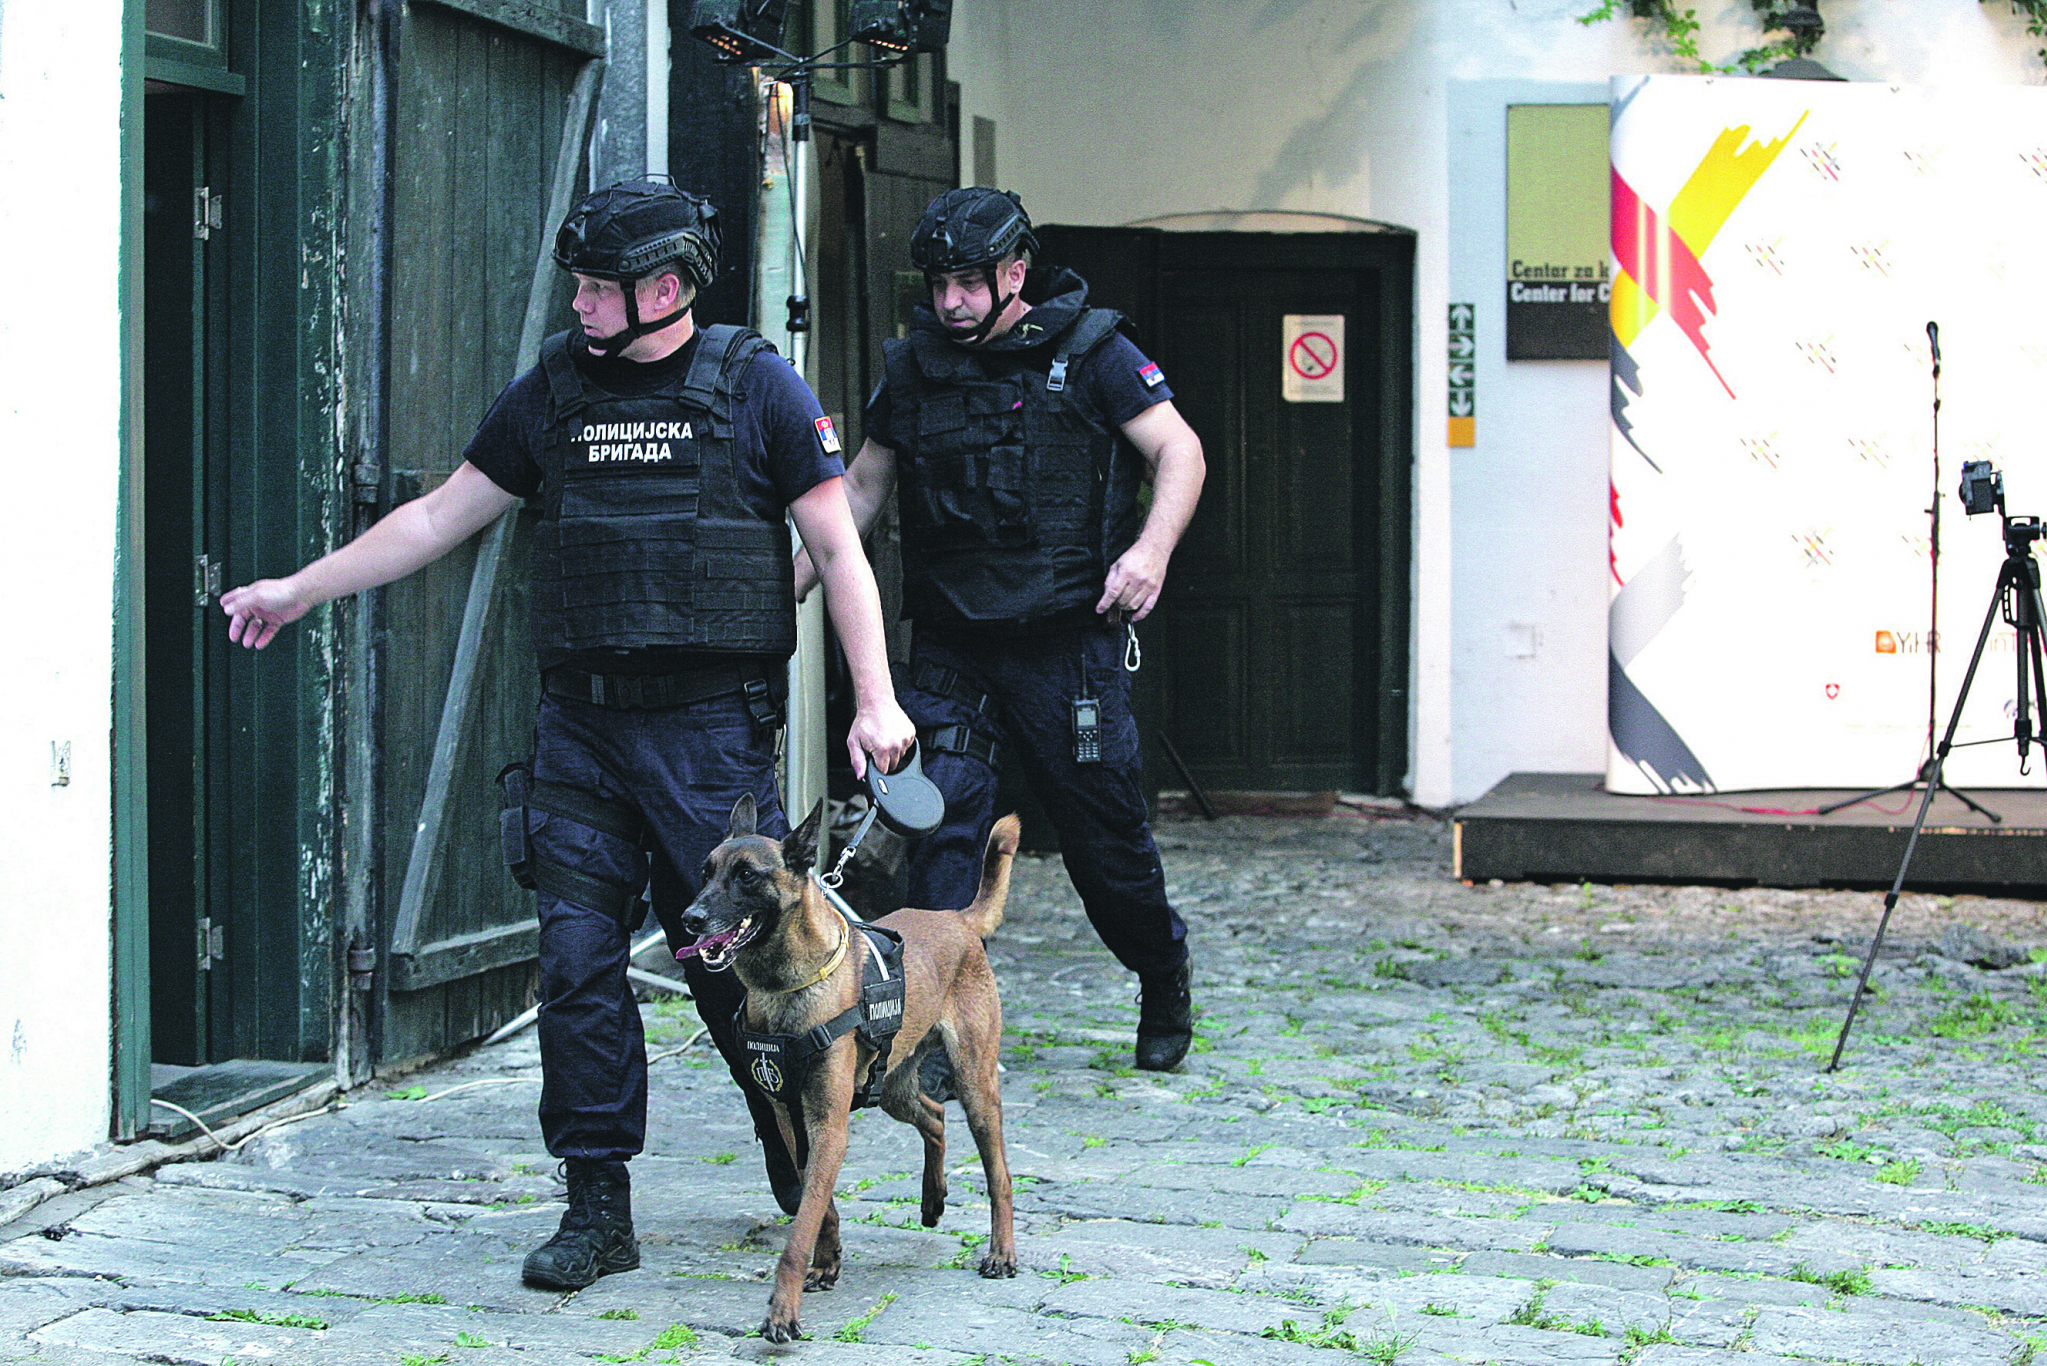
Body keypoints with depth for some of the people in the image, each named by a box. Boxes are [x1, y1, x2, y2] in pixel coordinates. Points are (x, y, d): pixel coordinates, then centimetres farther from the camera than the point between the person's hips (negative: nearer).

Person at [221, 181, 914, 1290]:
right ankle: (596, 1208, 7)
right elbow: (440, 516, 18)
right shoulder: (552, 391, 11)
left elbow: (838, 546, 0)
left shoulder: (753, 386, 0)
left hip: (710, 727, -4)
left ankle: (802, 1166, 22)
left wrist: (874, 699, -7)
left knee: (736, 956, -1)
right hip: (580, 723, 4)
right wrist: (300, 589, 18)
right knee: (576, 961, -1)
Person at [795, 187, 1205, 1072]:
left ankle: (1163, 976, 32)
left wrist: (1152, 549, -22)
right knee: (940, 824, -9)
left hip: (1065, 640, -3)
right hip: (951, 647, 3)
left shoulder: (1088, 352, -3)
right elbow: (862, 486, 19)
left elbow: (1179, 452, -5)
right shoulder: (912, 368, 8)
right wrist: (792, 583, 11)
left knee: (1102, 831, 5)